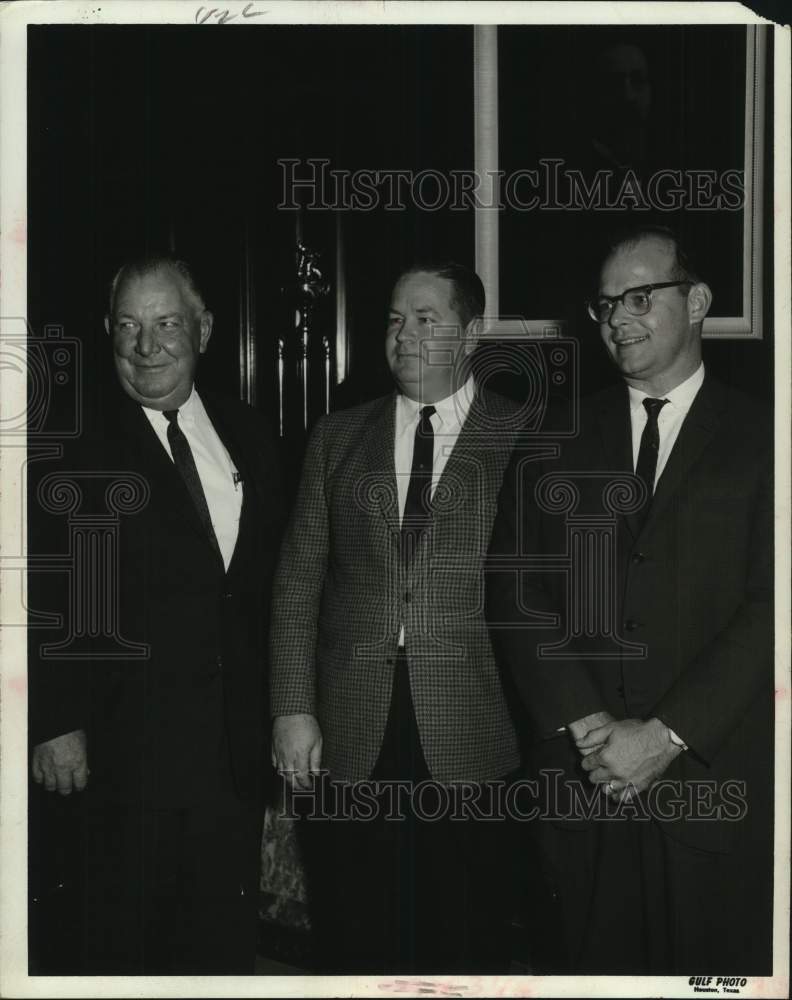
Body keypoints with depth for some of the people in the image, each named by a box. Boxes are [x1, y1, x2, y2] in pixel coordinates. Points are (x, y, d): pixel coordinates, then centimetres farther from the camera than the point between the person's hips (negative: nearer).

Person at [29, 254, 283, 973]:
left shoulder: (248, 436, 8)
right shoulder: (79, 447, -7)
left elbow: (268, 581, 10)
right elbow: (47, 595, -8)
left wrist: (280, 710, 8)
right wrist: (56, 723, -12)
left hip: (240, 739, 4)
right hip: (133, 740, -4)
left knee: (227, 934, 14)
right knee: (128, 937, 9)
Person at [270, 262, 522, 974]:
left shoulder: (522, 437, 3)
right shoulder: (338, 439, 11)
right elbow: (299, 580, 8)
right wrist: (293, 709, 1)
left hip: (470, 737, -2)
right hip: (351, 737, 2)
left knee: (467, 945, 6)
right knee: (356, 942, 9)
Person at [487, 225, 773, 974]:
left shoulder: (759, 439, 1)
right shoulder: (557, 440, 8)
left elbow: (770, 609, -7)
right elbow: (513, 591, 1)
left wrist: (665, 736, -13)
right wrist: (583, 724, -10)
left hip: (715, 777, -2)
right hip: (578, 775, 2)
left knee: (713, 965, 7)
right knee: (597, 965, 10)